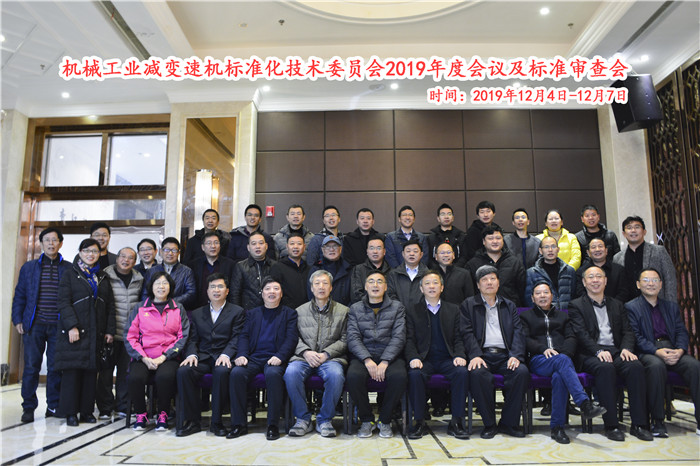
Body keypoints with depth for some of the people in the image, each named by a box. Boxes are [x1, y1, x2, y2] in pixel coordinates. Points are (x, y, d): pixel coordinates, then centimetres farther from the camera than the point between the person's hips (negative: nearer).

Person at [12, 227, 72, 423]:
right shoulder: (29, 267, 10)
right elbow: (20, 295, 11)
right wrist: (17, 319, 3)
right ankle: (28, 407, 15)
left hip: (59, 326, -1)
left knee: (55, 368, 5)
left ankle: (53, 406, 17)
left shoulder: (69, 269, 4)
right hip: (34, 325, 1)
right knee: (31, 366, 3)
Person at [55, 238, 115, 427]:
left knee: (91, 371, 5)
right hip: (74, 331, -4)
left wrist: (110, 330, 5)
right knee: (72, 370, -2)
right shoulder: (70, 275, 4)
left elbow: (110, 306, 13)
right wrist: (72, 326, -16)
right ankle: (70, 412, 8)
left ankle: (87, 410, 13)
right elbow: (63, 302, -6)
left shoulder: (102, 277, 15)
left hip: (96, 332, 4)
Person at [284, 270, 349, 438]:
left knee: (336, 374, -35)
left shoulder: (343, 311, 12)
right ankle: (303, 419, -11)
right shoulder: (300, 311, 17)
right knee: (291, 372, -31)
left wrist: (326, 354, -10)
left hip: (331, 357, -1)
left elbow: (344, 340, 5)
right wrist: (306, 352, -10)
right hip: (304, 357, 1)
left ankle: (325, 420, -12)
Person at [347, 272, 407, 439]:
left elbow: (398, 337, -1)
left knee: (399, 376, -32)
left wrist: (384, 362, -15)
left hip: (390, 356, 0)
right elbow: (353, 338, 1)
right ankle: (367, 420, -6)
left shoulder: (397, 307, 10)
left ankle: (385, 420, -6)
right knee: (353, 376, -31)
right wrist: (367, 360, -16)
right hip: (363, 356, 0)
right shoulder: (355, 309, 12)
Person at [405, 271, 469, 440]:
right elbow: (409, 340, 4)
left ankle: (456, 422, -16)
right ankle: (420, 422, -17)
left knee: (462, 372, -29)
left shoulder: (453, 310, 16)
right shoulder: (412, 312, 12)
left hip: (447, 359, 1)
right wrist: (413, 358, -15)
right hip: (424, 360, -1)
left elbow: (459, 338, 10)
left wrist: (459, 355, -9)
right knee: (415, 374, -32)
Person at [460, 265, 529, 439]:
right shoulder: (468, 305, 13)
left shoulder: (509, 306, 21)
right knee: (477, 373, -34)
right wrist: (475, 356, -16)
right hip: (482, 355, -2)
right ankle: (489, 423, -16)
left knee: (522, 372, -28)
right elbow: (467, 333, 1)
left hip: (505, 355, 2)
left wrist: (516, 355, -9)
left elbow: (518, 332, 10)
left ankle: (508, 422, -12)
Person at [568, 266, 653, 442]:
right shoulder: (576, 305, 8)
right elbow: (581, 334, -5)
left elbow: (627, 331, 13)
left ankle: (638, 424, -21)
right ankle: (611, 425, -27)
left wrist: (626, 348, -8)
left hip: (616, 351, 4)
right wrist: (598, 351, -21)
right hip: (590, 354, -4)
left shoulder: (617, 305, 23)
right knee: (606, 368, -35)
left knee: (636, 366, -27)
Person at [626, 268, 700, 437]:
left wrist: (680, 350, -10)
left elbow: (682, 332, 12)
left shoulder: (671, 307, 22)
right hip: (647, 352, -4)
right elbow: (635, 336, -5)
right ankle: (657, 420, -26)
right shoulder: (631, 307, 6)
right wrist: (657, 351, -20)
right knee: (656, 366, -36)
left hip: (673, 350, 4)